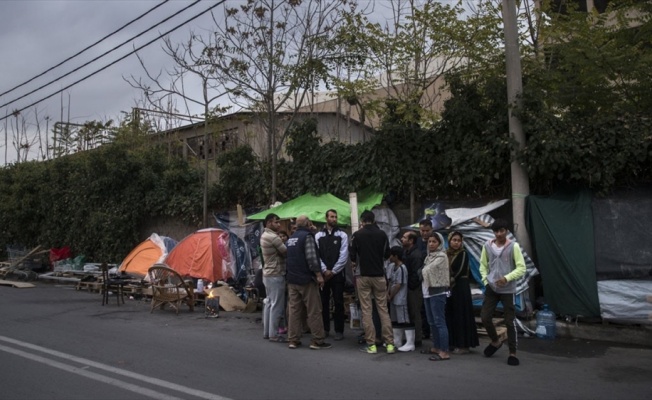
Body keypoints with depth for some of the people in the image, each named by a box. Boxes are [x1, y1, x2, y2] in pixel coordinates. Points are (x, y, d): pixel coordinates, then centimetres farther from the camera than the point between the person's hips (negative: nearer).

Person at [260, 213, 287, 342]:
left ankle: (267, 332, 21)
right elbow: (287, 252, -16)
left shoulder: (264, 235, 13)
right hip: (276, 275, -10)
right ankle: (273, 334, 1)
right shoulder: (273, 237, -19)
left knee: (269, 303, 15)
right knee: (277, 305, -4)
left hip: (267, 274, 10)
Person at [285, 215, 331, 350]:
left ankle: (293, 340, 9)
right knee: (314, 311, -1)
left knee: (294, 310, 7)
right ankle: (317, 341, 1)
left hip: (292, 279, 8)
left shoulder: (291, 238, 15)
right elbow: (311, 257, -19)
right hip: (306, 279, -8)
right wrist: (318, 274, -17)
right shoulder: (307, 236, -11)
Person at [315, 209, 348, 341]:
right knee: (323, 302, 9)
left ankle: (339, 330, 9)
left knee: (338, 302, 1)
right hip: (323, 273, 2)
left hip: (337, 273, -2)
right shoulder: (318, 235, 5)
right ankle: (325, 329, 20)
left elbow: (344, 256, -7)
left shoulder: (342, 235, -1)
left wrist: (333, 271, -10)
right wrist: (324, 270, -9)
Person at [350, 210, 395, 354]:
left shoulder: (357, 235, -6)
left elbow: (352, 256, -3)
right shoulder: (382, 234, -1)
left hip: (363, 276, -2)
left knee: (366, 310, 3)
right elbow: (387, 254, 9)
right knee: (383, 309, 7)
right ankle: (389, 343, 7)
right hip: (379, 275, 2)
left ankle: (371, 345, 4)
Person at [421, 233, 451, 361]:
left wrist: (420, 272, 3)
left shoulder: (441, 256, -10)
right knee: (432, 322, 14)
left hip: (437, 292, -9)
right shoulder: (429, 256, 15)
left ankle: (444, 352, -6)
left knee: (439, 321, -8)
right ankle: (436, 347, 24)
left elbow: (427, 270, -14)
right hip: (428, 291, 9)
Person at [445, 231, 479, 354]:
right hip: (449, 288, 6)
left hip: (461, 288, -6)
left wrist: (452, 279, -7)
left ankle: (464, 345, 2)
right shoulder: (446, 254, 11)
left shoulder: (463, 254, -6)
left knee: (461, 315, -3)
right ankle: (453, 342, 19)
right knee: (450, 315, 9)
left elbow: (461, 271, -14)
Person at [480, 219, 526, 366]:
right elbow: (483, 265, 12)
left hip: (507, 290, -3)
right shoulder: (487, 246, 2)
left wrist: (507, 278, -21)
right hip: (491, 288, 3)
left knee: (509, 321, 2)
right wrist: (485, 280, 0)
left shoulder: (514, 246, -8)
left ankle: (512, 353, 15)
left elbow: (521, 268, -9)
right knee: (485, 317, 3)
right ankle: (495, 341, 29)